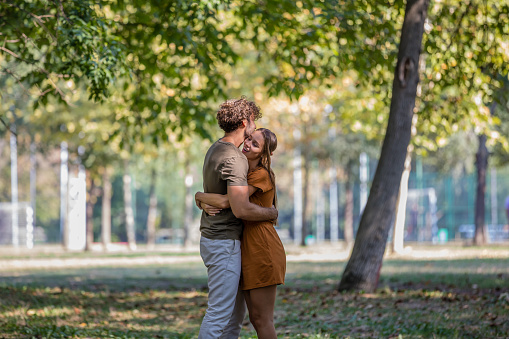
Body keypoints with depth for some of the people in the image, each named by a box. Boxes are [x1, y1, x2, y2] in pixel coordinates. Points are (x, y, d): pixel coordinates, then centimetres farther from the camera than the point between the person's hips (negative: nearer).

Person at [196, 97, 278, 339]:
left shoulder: (215, 150, 11)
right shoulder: (234, 159, -21)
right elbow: (241, 209, -28)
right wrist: (271, 213, -10)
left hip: (213, 239, 10)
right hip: (224, 244, -10)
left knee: (237, 309, 15)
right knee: (220, 312, -8)